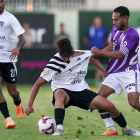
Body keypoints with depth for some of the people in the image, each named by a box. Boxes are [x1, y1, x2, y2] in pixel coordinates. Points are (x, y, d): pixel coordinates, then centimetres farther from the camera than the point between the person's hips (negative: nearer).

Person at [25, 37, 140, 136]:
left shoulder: (82, 55, -7)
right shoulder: (54, 64, -18)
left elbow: (90, 58, 21)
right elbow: (38, 84, -17)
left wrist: (103, 70, 29)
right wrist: (30, 105, -23)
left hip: (82, 91, 4)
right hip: (64, 92, -4)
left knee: (110, 106, -9)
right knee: (60, 93, -42)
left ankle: (126, 129, 19)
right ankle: (59, 129, -48)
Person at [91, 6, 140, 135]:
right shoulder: (115, 30, 7)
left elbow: (120, 54, -26)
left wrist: (100, 52, -25)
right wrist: (96, 54, 11)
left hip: (130, 72, -8)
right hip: (115, 73, 8)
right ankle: (110, 129, 1)